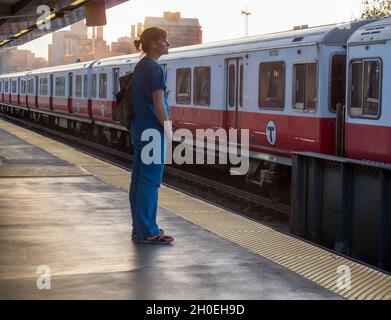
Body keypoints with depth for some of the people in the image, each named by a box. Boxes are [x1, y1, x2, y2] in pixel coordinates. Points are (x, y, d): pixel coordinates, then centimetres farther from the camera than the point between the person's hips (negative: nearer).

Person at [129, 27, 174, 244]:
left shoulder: (140, 67, 12)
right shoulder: (155, 69, -16)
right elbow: (159, 106, -19)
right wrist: (167, 129, -7)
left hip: (138, 129, 10)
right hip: (153, 131, -10)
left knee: (139, 178, 12)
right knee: (150, 181, -5)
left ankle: (140, 228, 19)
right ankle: (147, 232, 0)